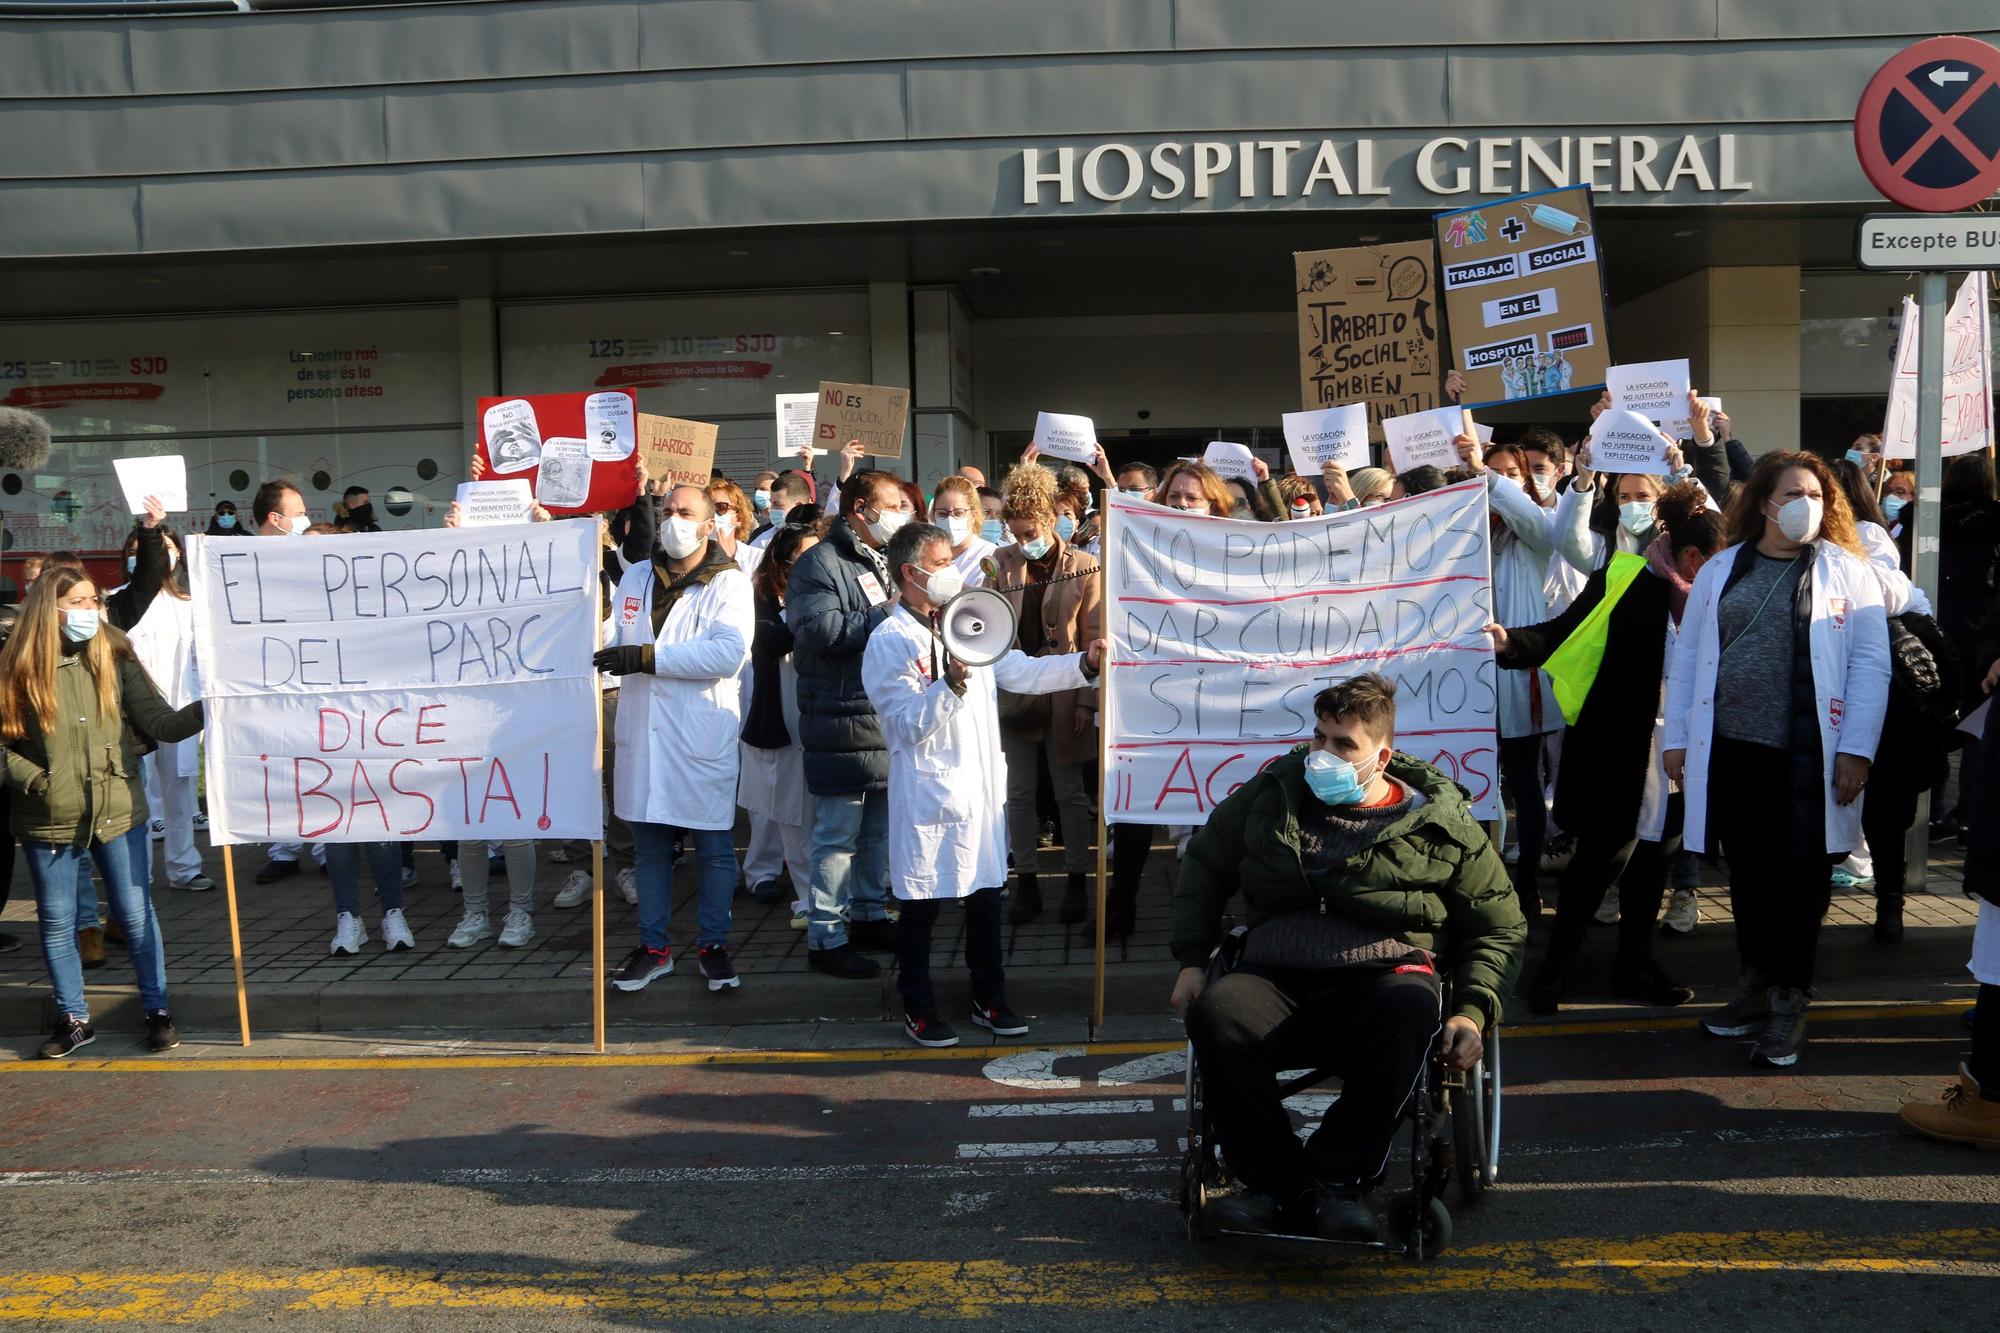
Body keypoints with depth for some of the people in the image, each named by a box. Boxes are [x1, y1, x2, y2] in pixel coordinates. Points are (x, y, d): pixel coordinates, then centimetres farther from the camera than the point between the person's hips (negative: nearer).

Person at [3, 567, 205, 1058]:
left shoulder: (114, 659, -2)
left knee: (136, 914, 6)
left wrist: (204, 709, -23)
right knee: (56, 922, 11)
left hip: (118, 812, 0)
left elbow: (157, 722, -8)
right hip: (48, 820, 0)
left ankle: (157, 1011, 19)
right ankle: (73, 1018, 25)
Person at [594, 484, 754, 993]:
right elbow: (613, 640, 21)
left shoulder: (729, 583, -4)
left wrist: (648, 657, -21)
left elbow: (729, 653, -19)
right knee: (649, 845, 11)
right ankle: (653, 946, 21)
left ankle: (713, 946, 17)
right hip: (642, 731, 5)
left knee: (713, 846, 4)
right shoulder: (635, 578, 14)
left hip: (703, 735, -5)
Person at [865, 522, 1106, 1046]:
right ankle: (919, 1009, 17)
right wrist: (952, 684, -29)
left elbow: (1020, 672, 9)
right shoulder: (889, 643, -10)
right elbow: (911, 724, -16)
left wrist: (1083, 663, -2)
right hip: (928, 791, -7)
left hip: (982, 785, 7)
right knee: (921, 904, 4)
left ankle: (989, 999, 26)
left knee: (986, 895, 14)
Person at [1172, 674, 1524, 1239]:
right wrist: (1191, 961, 13)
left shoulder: (1441, 825, 7)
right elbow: (1205, 865, 24)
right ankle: (1279, 1182, -21)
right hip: (1275, 982, 2)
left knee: (1412, 1010, -39)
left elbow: (1499, 927, 14)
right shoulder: (1271, 795, 13)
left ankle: (1335, 1178, -23)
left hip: (1382, 975, -1)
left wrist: (1472, 1011, -2)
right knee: (1215, 1012, -33)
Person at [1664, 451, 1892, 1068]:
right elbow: (1687, 655, 11)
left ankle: (1788, 1002, 11)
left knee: (1799, 872, -2)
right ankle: (1757, 987, 25)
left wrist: (1856, 749, -11)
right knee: (1748, 874, 10)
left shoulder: (1847, 571, 0)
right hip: (1732, 746, 3)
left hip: (1808, 751, -3)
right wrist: (1676, 736, 7)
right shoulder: (1721, 571, 10)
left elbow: (1871, 663, -4)